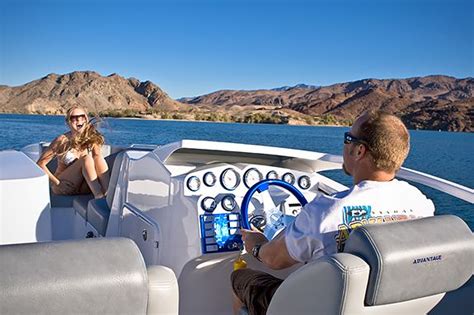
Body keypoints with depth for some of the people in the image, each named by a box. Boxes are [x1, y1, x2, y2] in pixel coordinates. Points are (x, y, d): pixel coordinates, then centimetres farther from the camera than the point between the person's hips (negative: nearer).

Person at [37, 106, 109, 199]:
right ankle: (98, 196, -43)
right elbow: (41, 164, -7)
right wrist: (57, 182, -14)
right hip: (64, 186, -3)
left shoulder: (91, 139, 4)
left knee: (98, 157, -22)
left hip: (84, 187, 3)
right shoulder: (62, 140, -6)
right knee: (86, 158, -27)